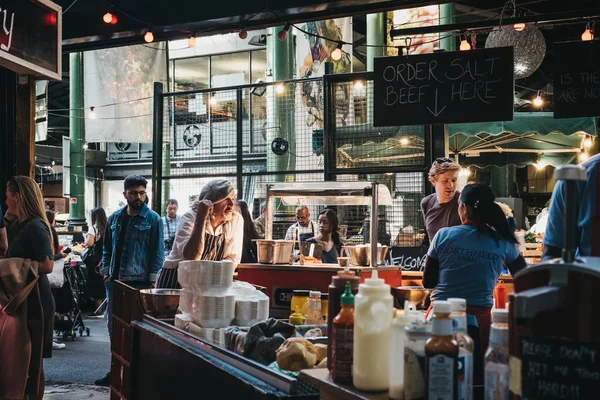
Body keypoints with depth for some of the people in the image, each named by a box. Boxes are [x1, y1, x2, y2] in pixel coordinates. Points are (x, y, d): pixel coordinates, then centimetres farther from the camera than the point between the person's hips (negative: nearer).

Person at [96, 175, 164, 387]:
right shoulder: (114, 218, 9)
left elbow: (157, 252, -7)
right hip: (115, 281, 5)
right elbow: (108, 247, 17)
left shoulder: (153, 219, -5)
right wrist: (106, 270, 6)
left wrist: (153, 280, -12)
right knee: (114, 327, 11)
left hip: (139, 282, -5)